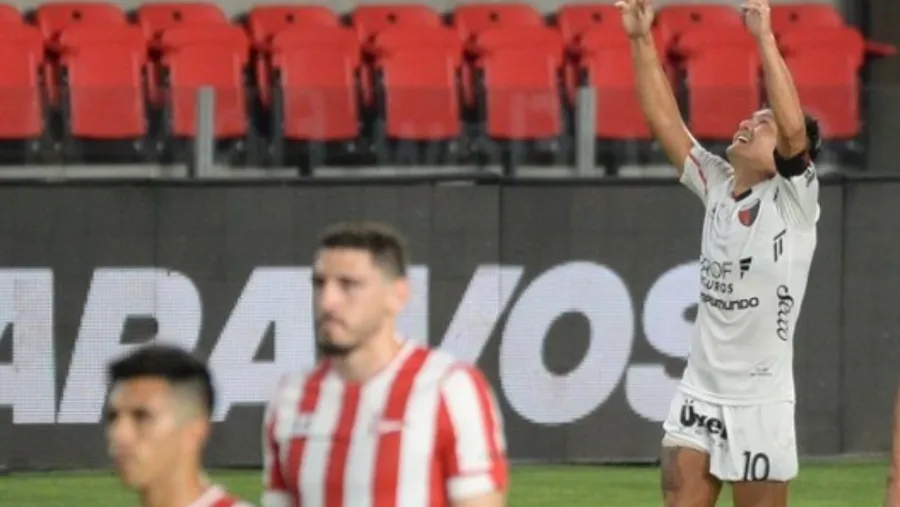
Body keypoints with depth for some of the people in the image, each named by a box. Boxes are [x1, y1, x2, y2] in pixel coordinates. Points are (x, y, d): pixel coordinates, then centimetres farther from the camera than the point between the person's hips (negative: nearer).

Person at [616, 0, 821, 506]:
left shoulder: (794, 200, -9)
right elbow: (666, 122, 5)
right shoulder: (717, 186, 7)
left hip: (759, 401, -5)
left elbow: (795, 127, -25)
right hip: (699, 393, 6)